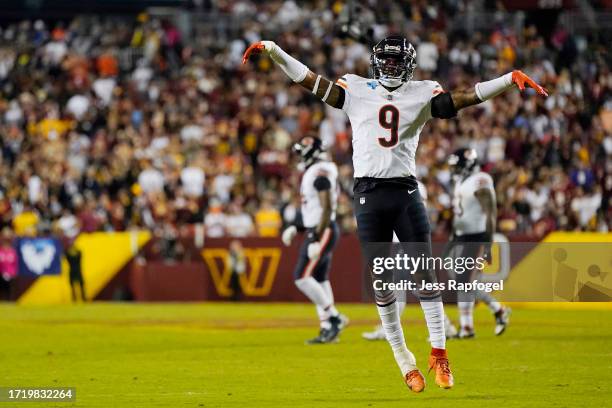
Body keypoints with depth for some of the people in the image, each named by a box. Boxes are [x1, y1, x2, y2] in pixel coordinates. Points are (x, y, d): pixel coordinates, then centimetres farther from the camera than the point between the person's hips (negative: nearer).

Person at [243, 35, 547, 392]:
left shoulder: (422, 94, 7)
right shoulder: (357, 89, 8)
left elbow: (466, 97, -1)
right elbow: (311, 81, 6)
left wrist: (511, 79, -12)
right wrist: (273, 51, -3)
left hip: (406, 192, 0)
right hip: (369, 193, 0)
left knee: (425, 275, -4)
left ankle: (439, 354, 3)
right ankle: (404, 360, 13)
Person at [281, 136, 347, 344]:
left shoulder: (320, 173, -16)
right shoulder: (313, 172, 16)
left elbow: (327, 208, -22)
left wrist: (317, 239, -25)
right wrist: (295, 228, 19)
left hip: (322, 231, -10)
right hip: (316, 231, 10)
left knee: (302, 277, -13)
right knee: (319, 279, 10)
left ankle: (334, 317, -10)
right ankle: (327, 330, 11)